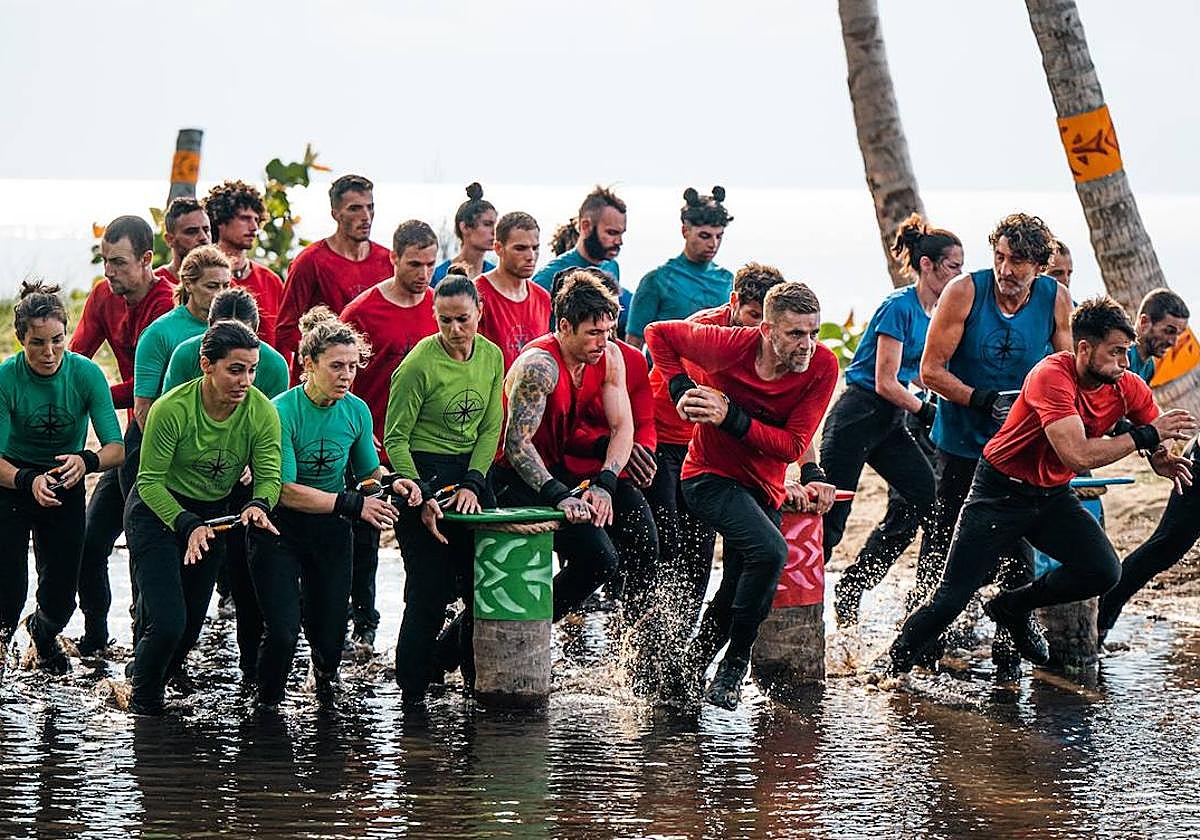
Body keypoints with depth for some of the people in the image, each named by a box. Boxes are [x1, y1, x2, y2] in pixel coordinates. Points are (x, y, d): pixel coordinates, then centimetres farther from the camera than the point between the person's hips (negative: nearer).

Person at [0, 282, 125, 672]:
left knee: (60, 599, 4)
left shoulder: (86, 374, -18)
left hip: (66, 487, 2)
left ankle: (44, 629, 41)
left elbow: (117, 449, -21)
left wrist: (87, 461, -43)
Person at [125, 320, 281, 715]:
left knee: (192, 623, 12)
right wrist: (188, 525, -37)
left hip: (213, 514, 5)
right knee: (168, 621, -15)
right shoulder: (172, 409, -27)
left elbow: (268, 474, -15)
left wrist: (259, 505, -38)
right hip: (157, 511, -5)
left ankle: (150, 684, 39)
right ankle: (142, 698, 11)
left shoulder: (262, 412, -16)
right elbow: (150, 481, -23)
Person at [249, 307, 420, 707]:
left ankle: (324, 670, 42)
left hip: (331, 530, 4)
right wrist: (352, 504, -29)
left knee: (329, 636, 4)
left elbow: (368, 472, 13)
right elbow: (285, 491, -23)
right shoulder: (281, 412, -19)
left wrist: (392, 484, -10)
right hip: (280, 529, -4)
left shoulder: (357, 411, -2)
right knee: (281, 633, -15)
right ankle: (267, 705, 14)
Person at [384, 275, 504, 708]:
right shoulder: (419, 364, -16)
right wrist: (421, 498, -20)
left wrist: (472, 484, -8)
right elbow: (395, 438, -13)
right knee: (430, 591, -7)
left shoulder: (491, 357, 2)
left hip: (471, 470, 6)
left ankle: (479, 682, 17)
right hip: (423, 470, -6)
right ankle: (412, 690, 5)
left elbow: (491, 429, 5)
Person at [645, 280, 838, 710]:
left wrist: (732, 418, -27)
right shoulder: (731, 345, -21)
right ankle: (734, 664, -13)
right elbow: (658, 332, -5)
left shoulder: (823, 366, -16)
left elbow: (792, 446, -17)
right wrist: (681, 389, -16)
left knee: (735, 597, 15)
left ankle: (691, 670, 40)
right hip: (711, 476, -5)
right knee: (770, 550, -29)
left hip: (764, 488, 5)